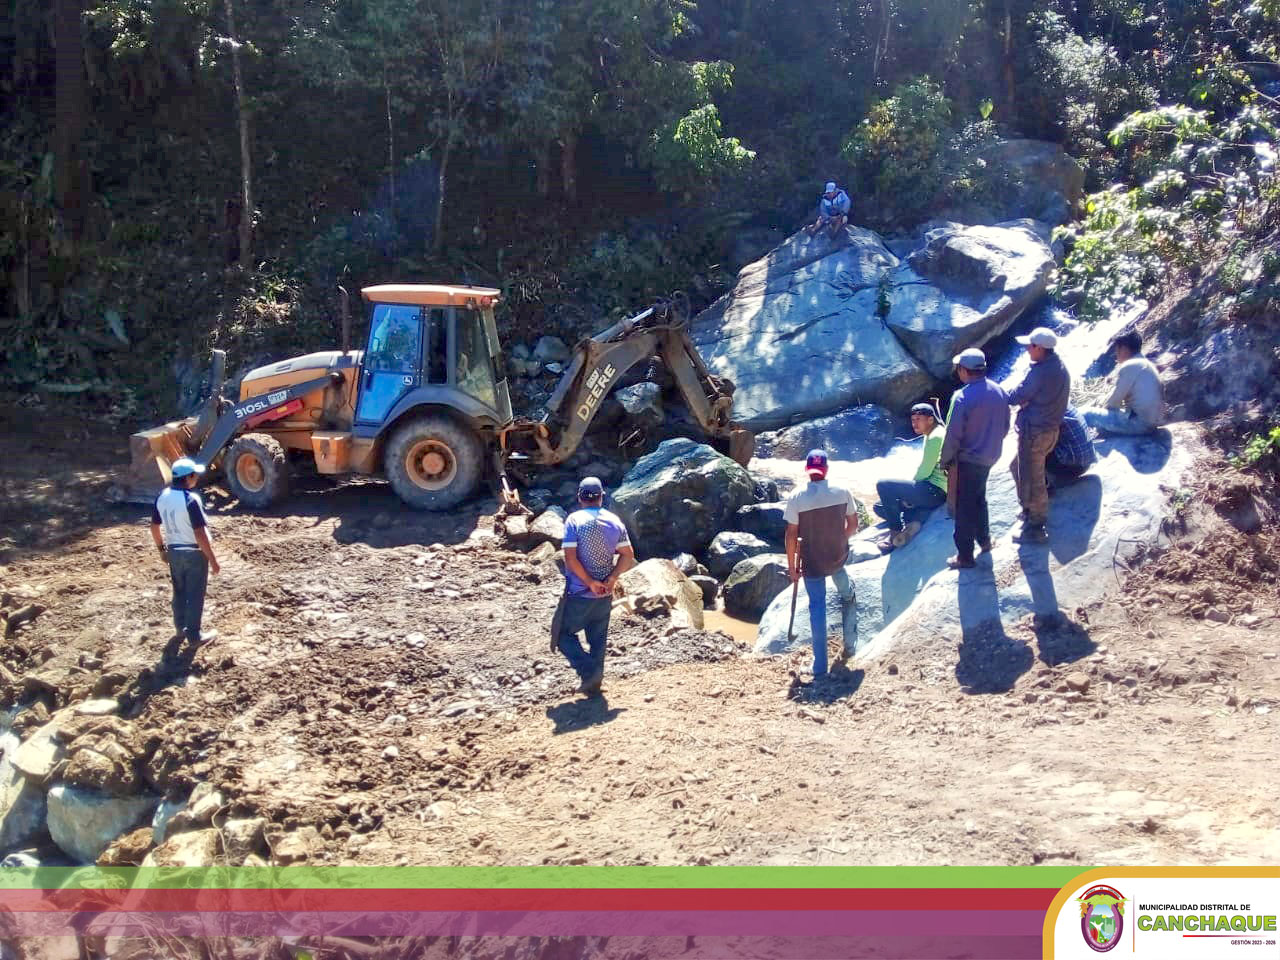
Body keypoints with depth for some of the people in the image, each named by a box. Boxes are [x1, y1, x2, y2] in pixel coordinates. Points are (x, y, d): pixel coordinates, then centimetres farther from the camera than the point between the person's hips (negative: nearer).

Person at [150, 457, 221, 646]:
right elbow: (200, 534, -23)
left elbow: (154, 527, 8)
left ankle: (180, 629, 31)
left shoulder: (162, 496, -2)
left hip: (173, 551, 6)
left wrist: (161, 548, 22)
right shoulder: (191, 499, -23)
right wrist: (212, 559, -16)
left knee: (179, 592, 20)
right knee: (195, 595, 6)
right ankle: (193, 635, 14)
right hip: (194, 552, -6)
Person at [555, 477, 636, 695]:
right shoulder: (614, 521, 2)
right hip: (605, 595, 4)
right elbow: (628, 555, -1)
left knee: (564, 634, 7)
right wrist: (612, 578, -6)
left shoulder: (574, 520, -11)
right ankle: (594, 683, 20)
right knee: (598, 638, 16)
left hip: (579, 593, -4)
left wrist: (590, 583, -14)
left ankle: (590, 672, -8)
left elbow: (570, 558, -18)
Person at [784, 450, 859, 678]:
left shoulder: (796, 498, -16)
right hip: (839, 555, 2)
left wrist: (792, 566, -1)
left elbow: (791, 535, -12)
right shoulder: (842, 493, -11)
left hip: (812, 562, -2)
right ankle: (847, 594, 65)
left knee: (817, 607, 6)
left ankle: (820, 666, 6)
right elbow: (853, 525, 0)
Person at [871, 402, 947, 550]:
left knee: (883, 486, -20)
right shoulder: (931, 435, 18)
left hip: (935, 491, -11)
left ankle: (896, 531, -12)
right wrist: (909, 495, 7)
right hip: (932, 491, 11)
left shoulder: (935, 437, -15)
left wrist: (910, 487, -2)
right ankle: (912, 520, -10)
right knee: (880, 507, 14)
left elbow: (924, 472, -19)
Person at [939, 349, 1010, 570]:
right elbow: (1005, 426, 8)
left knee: (965, 507, 4)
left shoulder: (962, 397, -24)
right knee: (979, 498, 27)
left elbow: (953, 434, -20)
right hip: (990, 457, 7)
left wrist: (944, 460, -7)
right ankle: (984, 540, 40)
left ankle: (965, 556, 11)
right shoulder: (999, 392, -2)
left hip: (968, 460, -7)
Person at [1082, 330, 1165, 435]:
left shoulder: (1129, 366, -10)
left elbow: (1114, 401, -8)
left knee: (1088, 415, -10)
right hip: (1152, 424, 10)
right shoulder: (1149, 365, 18)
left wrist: (1108, 407, 11)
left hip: (1139, 423, -10)